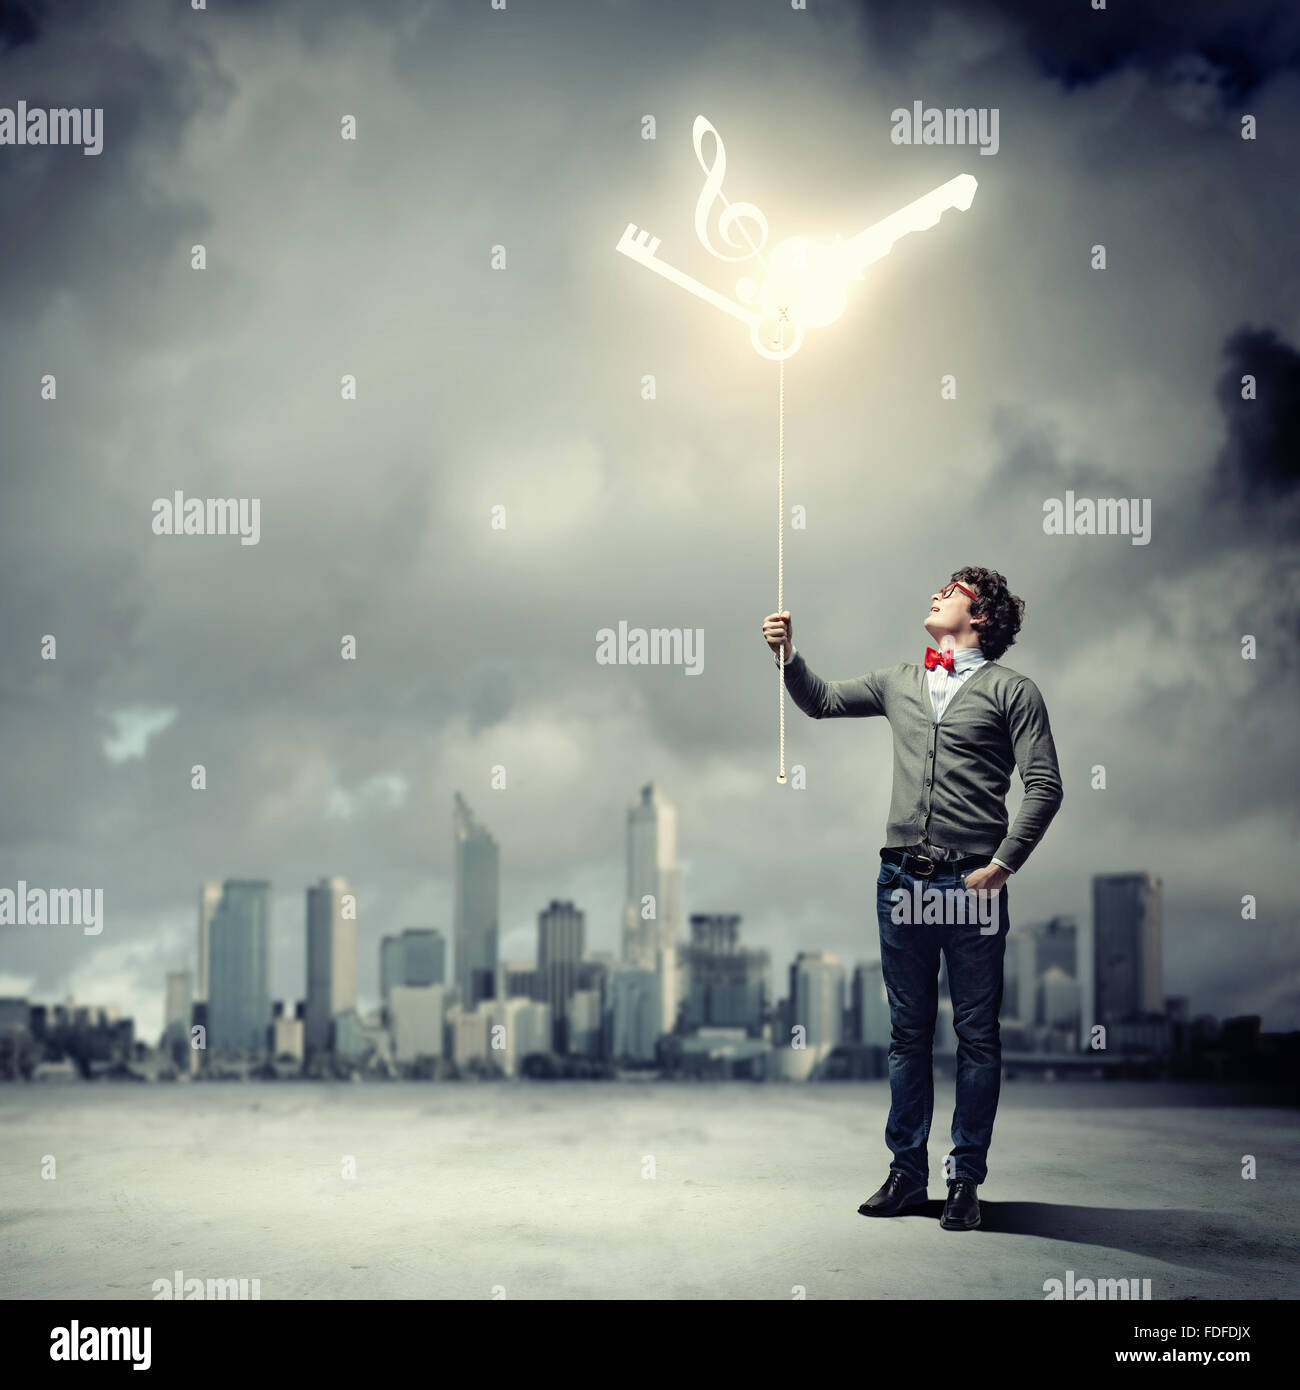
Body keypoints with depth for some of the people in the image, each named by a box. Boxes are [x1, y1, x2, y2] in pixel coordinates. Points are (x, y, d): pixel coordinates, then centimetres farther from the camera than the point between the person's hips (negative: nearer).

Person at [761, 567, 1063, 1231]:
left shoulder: (1011, 690, 1)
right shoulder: (897, 681, 16)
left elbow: (1045, 786, -4)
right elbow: (822, 701, 27)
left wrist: (1002, 863, -10)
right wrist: (788, 653, 10)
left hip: (971, 885, -4)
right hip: (902, 878, 4)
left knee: (976, 1037, 2)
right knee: (908, 1033, 10)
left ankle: (966, 1180, 10)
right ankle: (907, 1172, 19)